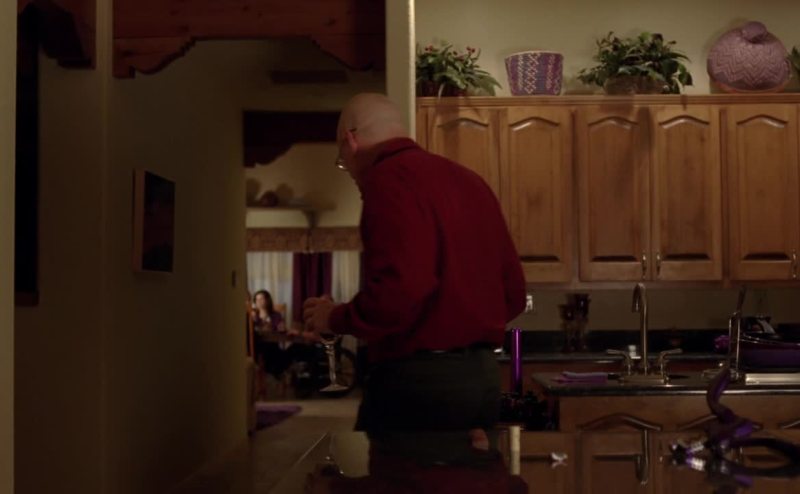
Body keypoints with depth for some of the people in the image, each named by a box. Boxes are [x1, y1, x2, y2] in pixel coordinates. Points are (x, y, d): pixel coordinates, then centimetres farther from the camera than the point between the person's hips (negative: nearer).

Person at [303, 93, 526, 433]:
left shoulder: (389, 178, -10)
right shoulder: (468, 179, 15)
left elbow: (399, 291, -23)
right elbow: (513, 292, 16)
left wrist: (335, 319, -6)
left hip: (421, 380, -8)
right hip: (482, 375, 9)